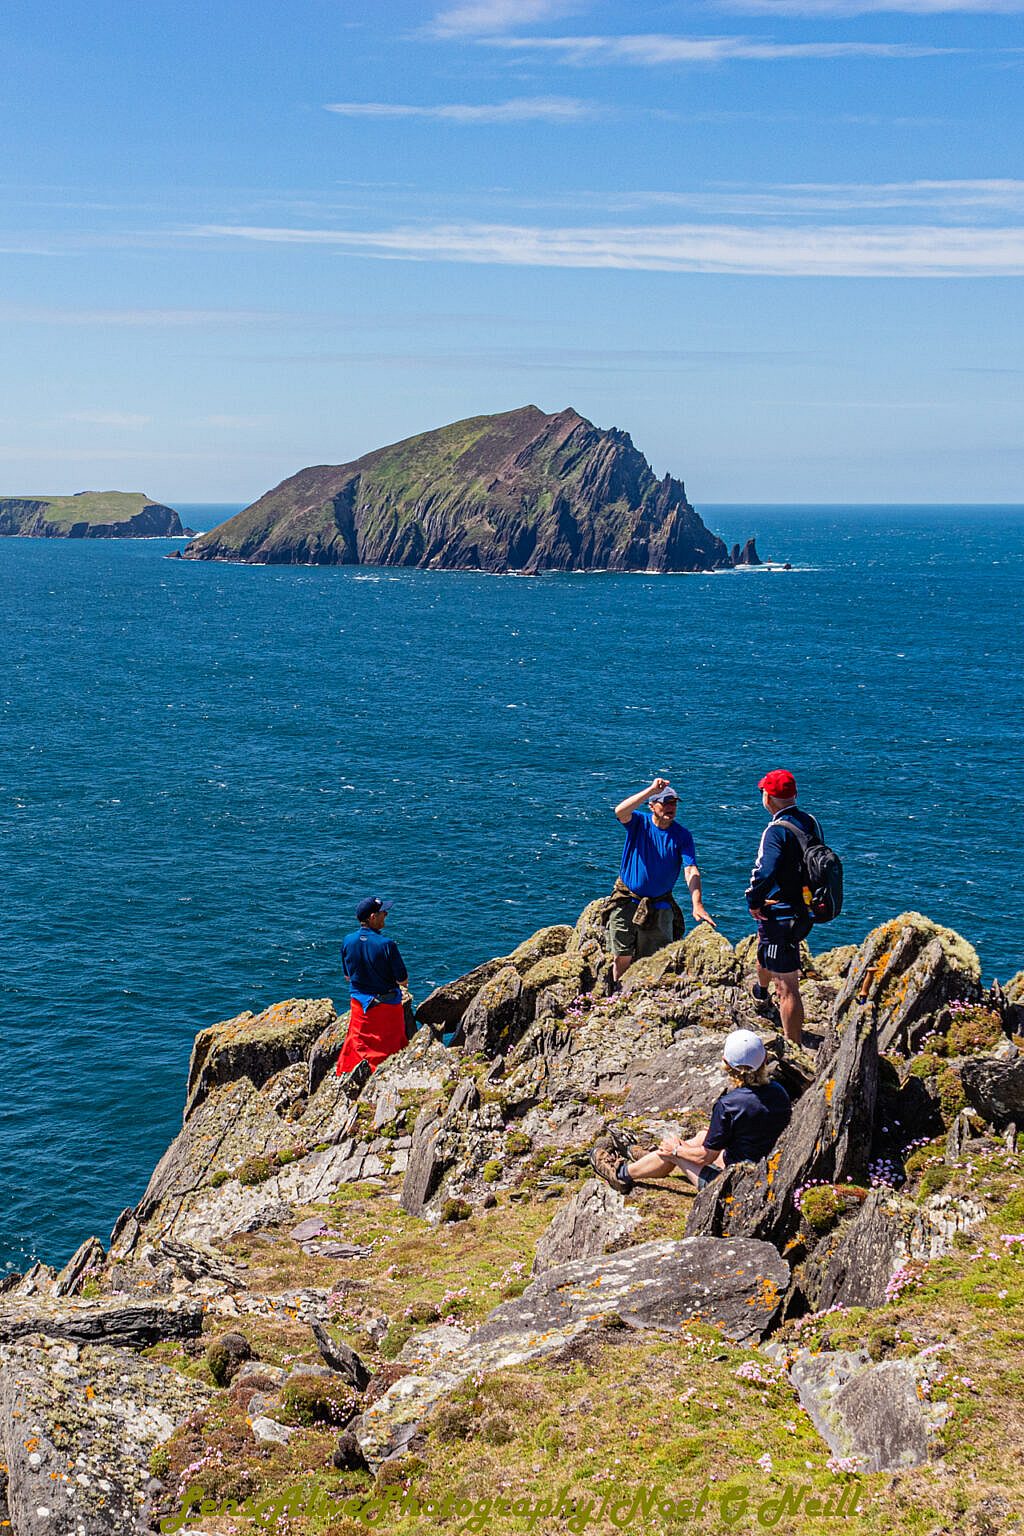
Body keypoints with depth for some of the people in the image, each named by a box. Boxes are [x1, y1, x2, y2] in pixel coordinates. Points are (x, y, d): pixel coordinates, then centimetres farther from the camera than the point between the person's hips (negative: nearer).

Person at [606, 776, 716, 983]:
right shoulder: (639, 823, -6)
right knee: (622, 959, 4)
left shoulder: (682, 835, -5)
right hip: (627, 902, -1)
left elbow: (691, 871, -15)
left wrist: (697, 905, -29)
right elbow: (620, 811, -29)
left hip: (659, 907, 1)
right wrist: (652, 789, -37)